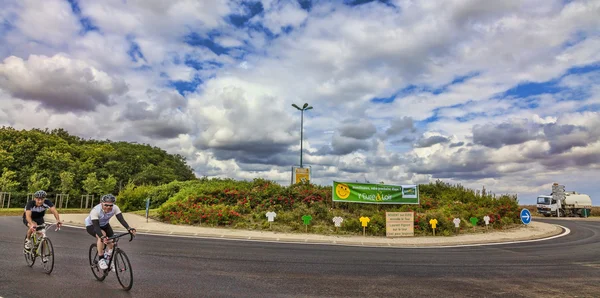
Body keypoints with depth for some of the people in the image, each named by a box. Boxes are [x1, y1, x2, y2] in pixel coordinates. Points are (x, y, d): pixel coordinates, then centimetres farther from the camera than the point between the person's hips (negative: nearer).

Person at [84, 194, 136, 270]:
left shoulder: (115, 208, -27)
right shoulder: (95, 210, -36)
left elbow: (121, 219, -34)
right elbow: (96, 226, -42)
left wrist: (129, 229, -50)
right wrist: (102, 237, -58)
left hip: (104, 225, 4)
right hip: (91, 225, -4)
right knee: (102, 235, -34)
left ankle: (108, 255, 18)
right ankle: (101, 259, -19)